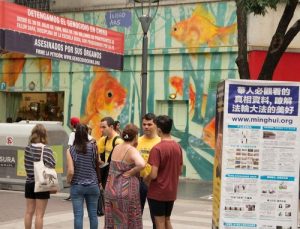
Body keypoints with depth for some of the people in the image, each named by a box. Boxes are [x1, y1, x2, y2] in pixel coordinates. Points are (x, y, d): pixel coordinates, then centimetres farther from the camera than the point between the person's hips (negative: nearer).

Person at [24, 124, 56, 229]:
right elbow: (50, 167, -15)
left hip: (29, 183, 5)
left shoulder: (27, 148, 1)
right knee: (39, 214, 0)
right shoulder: (46, 150, -13)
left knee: (29, 212, 13)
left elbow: (26, 165, 3)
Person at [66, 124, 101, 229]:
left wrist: (68, 180, 5)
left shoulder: (71, 150, -8)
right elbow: (97, 164, -5)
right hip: (92, 185, 1)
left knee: (78, 215, 1)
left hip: (76, 186, -1)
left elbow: (71, 171, -11)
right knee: (93, 214, 9)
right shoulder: (93, 146, -5)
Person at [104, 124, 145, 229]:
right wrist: (131, 172, -14)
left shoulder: (116, 148, 7)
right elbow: (141, 164, -32)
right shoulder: (132, 150, -13)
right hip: (126, 191, -6)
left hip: (111, 189, 6)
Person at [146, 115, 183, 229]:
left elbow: (153, 175, -21)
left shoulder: (157, 148, -20)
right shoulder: (178, 147, 2)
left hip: (157, 192, -6)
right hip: (171, 192, 6)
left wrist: (145, 180, -2)